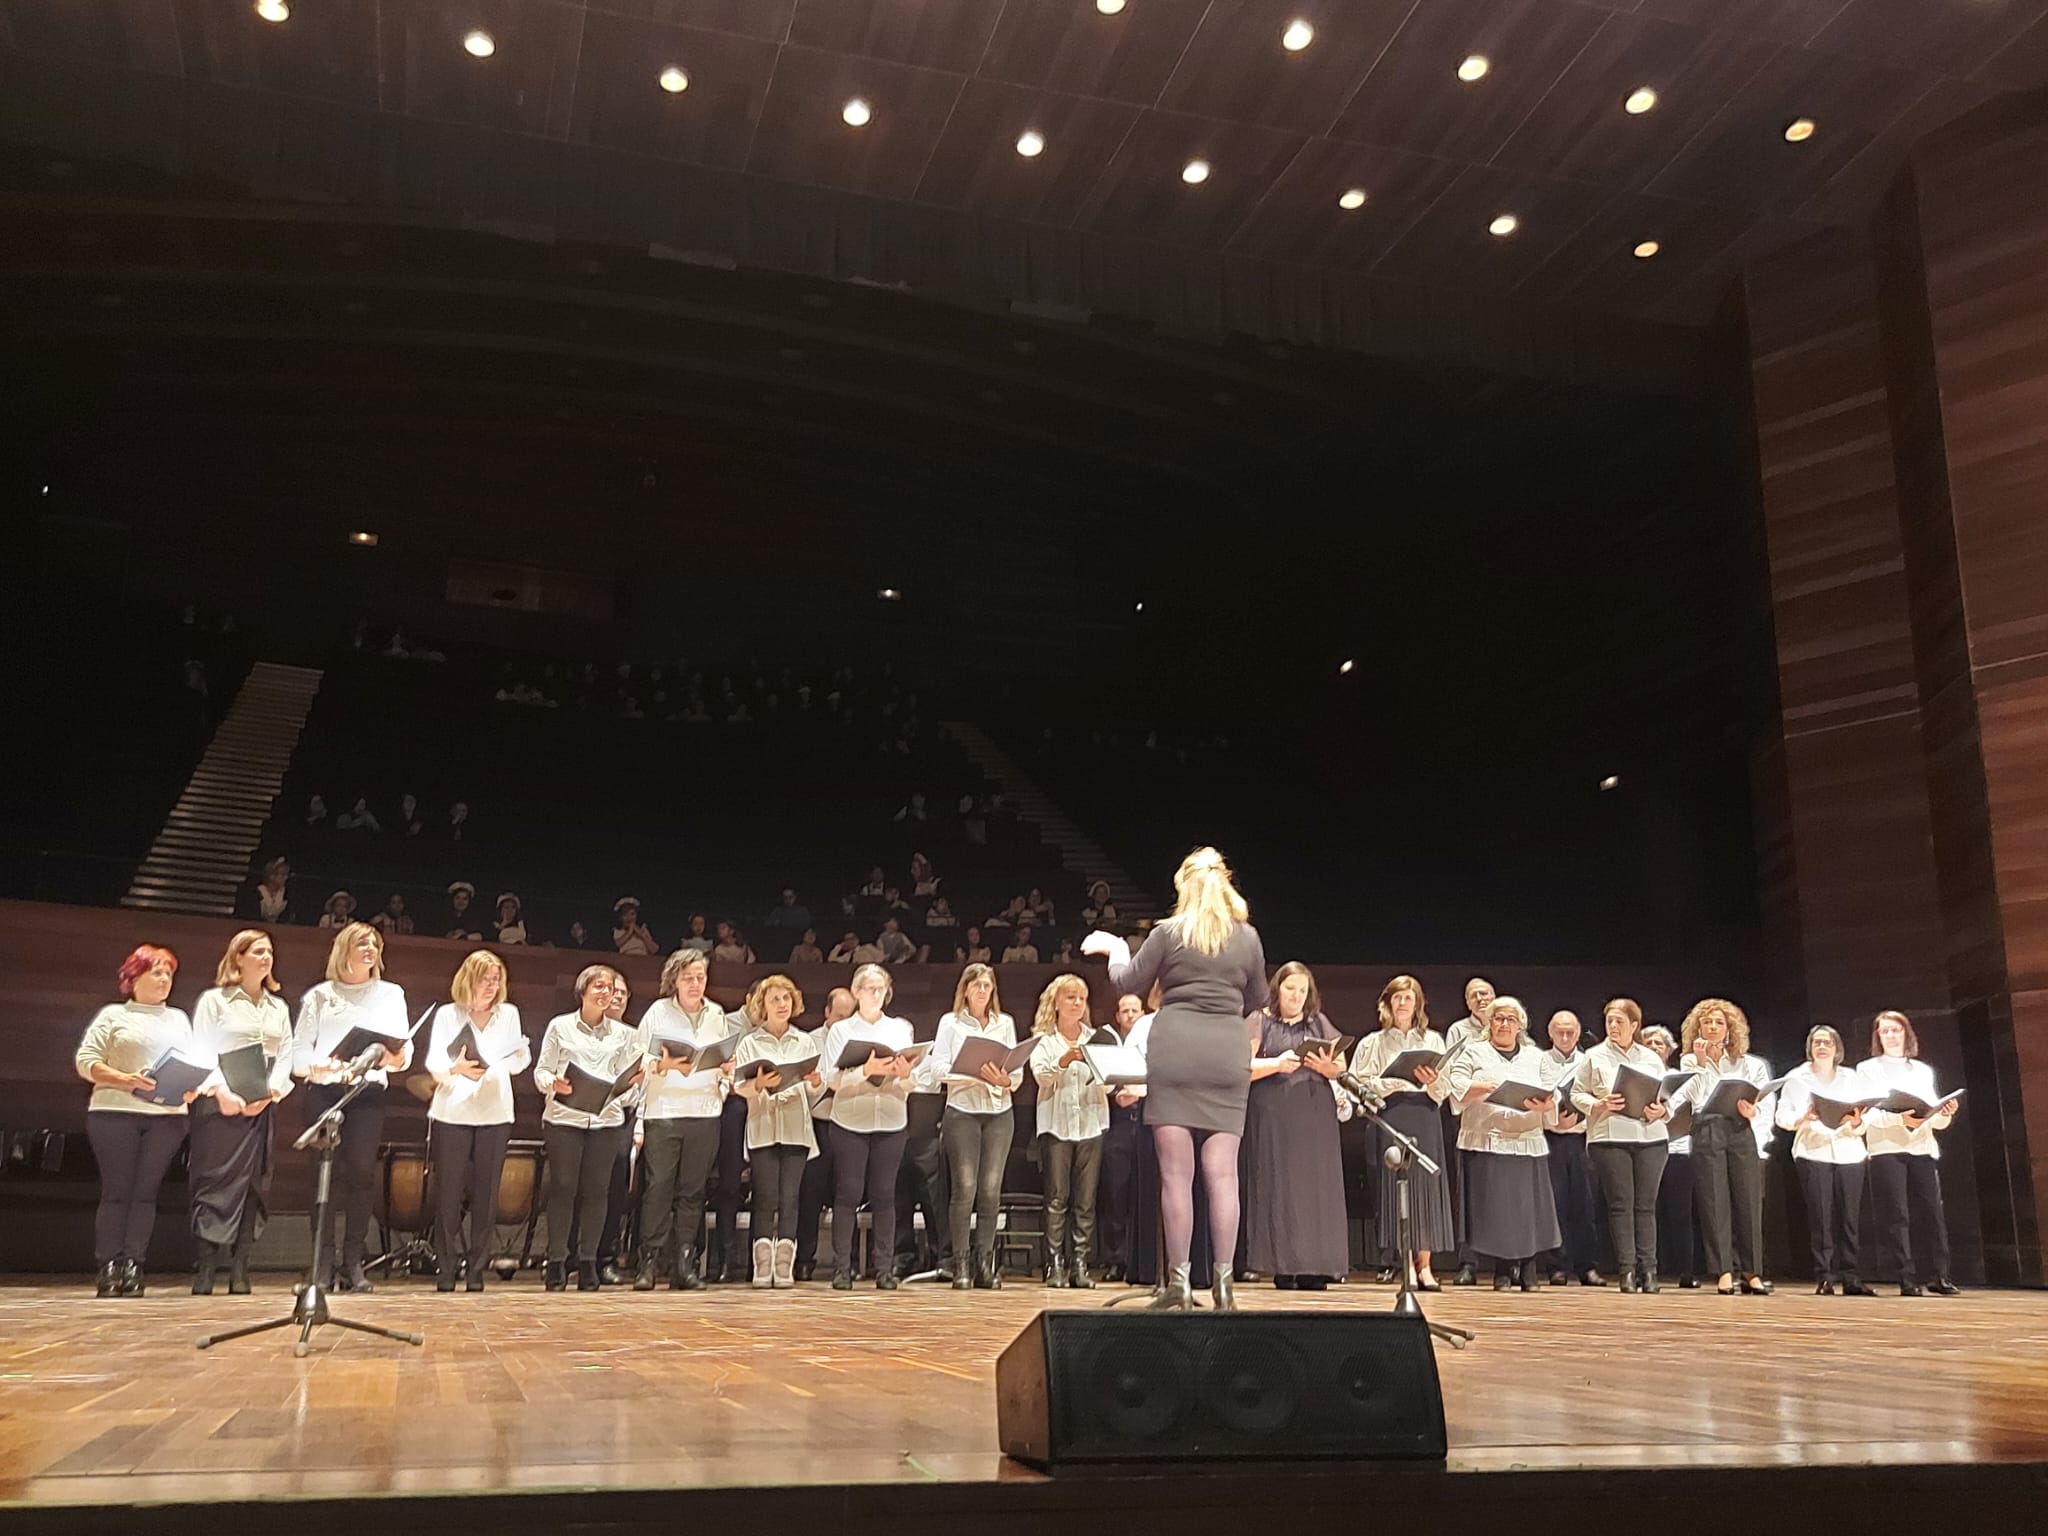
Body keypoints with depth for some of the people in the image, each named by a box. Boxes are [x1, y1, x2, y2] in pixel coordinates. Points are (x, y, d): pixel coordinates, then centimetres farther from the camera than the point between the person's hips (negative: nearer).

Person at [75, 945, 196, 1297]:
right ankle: (108, 1267, -1)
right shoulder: (113, 1015, 9)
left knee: (146, 1192, -2)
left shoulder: (179, 1018, 20)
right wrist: (125, 1080, -14)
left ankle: (133, 1267, -1)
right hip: (115, 1112, -3)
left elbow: (195, 1063, 15)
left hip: (167, 1116, 3)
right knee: (116, 1190, -5)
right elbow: (85, 1061, 0)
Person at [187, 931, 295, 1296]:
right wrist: (220, 1091, -17)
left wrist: (270, 1093, -5)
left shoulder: (279, 1007, 17)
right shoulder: (213, 1000, 4)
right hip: (219, 1104, -4)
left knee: (254, 1184, 1)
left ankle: (239, 1269, 3)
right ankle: (206, 1269, -6)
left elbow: (286, 1054, 11)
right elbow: (201, 1052, -4)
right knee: (216, 1182, -8)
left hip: (261, 1106, 4)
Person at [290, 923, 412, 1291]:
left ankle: (353, 1262, 1)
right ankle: (323, 1262, -2)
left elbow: (405, 1048, 6)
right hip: (324, 1090, -1)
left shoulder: (390, 994, 15)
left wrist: (397, 1058, -17)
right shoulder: (318, 996, 13)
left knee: (361, 1173, -5)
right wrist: (317, 1066, -17)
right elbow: (298, 1051, 5)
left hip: (369, 1091, 1)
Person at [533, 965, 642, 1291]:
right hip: (564, 1117, -2)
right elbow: (541, 1071, 5)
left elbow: (624, 1082, 12)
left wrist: (631, 1082, -10)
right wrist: (554, 1084, -15)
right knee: (562, 1187, -4)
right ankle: (556, 1263, 4)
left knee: (596, 1190, 1)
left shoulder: (623, 1033, 13)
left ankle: (588, 1262, 9)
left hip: (606, 1118, 2)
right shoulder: (560, 1026, 7)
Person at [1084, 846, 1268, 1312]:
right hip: (1228, 1054, 2)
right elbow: (1257, 1000, 19)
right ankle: (1224, 1280, 2)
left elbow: (1129, 983, 7)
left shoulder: (1168, 932, 1)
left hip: (1175, 1049, -2)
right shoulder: (1248, 937, 9)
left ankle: (1179, 1281, 2)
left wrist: (1115, 949, 25)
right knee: (1222, 1173, 3)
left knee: (1176, 1172, 1)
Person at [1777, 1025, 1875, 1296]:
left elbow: (1864, 1123, 9)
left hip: (1849, 1154, 2)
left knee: (1851, 1216, -2)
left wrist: (1856, 1123, -13)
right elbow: (1782, 1117, 1)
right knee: (1820, 1216, -6)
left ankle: (1849, 1277, 3)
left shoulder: (1852, 1078, 14)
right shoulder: (1797, 1078, 8)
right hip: (1813, 1153, -2)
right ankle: (1824, 1278, -4)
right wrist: (1804, 1118, -17)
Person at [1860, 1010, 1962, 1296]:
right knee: (1896, 1214, -7)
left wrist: (1944, 1114, -10)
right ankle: (1907, 1278, -6)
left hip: (1922, 1147, 3)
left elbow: (1936, 1119, 12)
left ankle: (1939, 1275, -1)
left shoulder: (1923, 1070, 20)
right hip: (1886, 1147, -3)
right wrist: (1901, 1118, -20)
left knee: (1932, 1210, -5)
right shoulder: (1868, 1069, 9)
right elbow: (1868, 1113, -4)